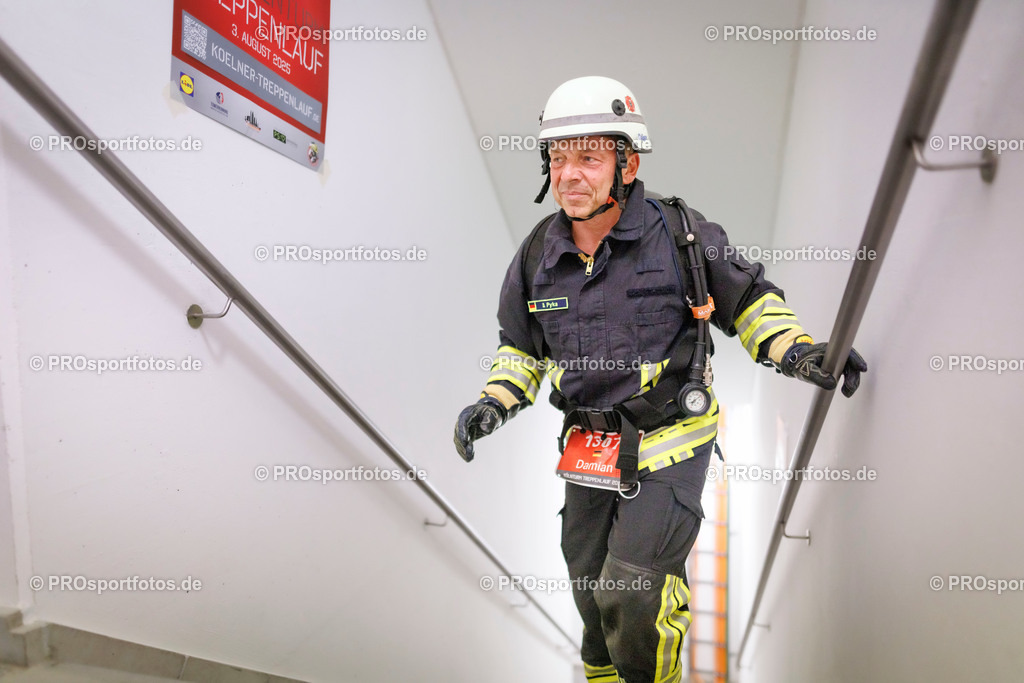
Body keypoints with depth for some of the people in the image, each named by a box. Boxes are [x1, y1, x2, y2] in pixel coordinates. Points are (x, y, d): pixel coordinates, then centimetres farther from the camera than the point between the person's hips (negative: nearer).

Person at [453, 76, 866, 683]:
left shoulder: (681, 233, -12)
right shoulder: (538, 254, -1)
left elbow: (748, 301, 1)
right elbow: (521, 347, 11)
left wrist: (799, 352, -13)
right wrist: (495, 404, -3)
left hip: (670, 441, -4)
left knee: (633, 592, -10)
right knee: (593, 590, 19)